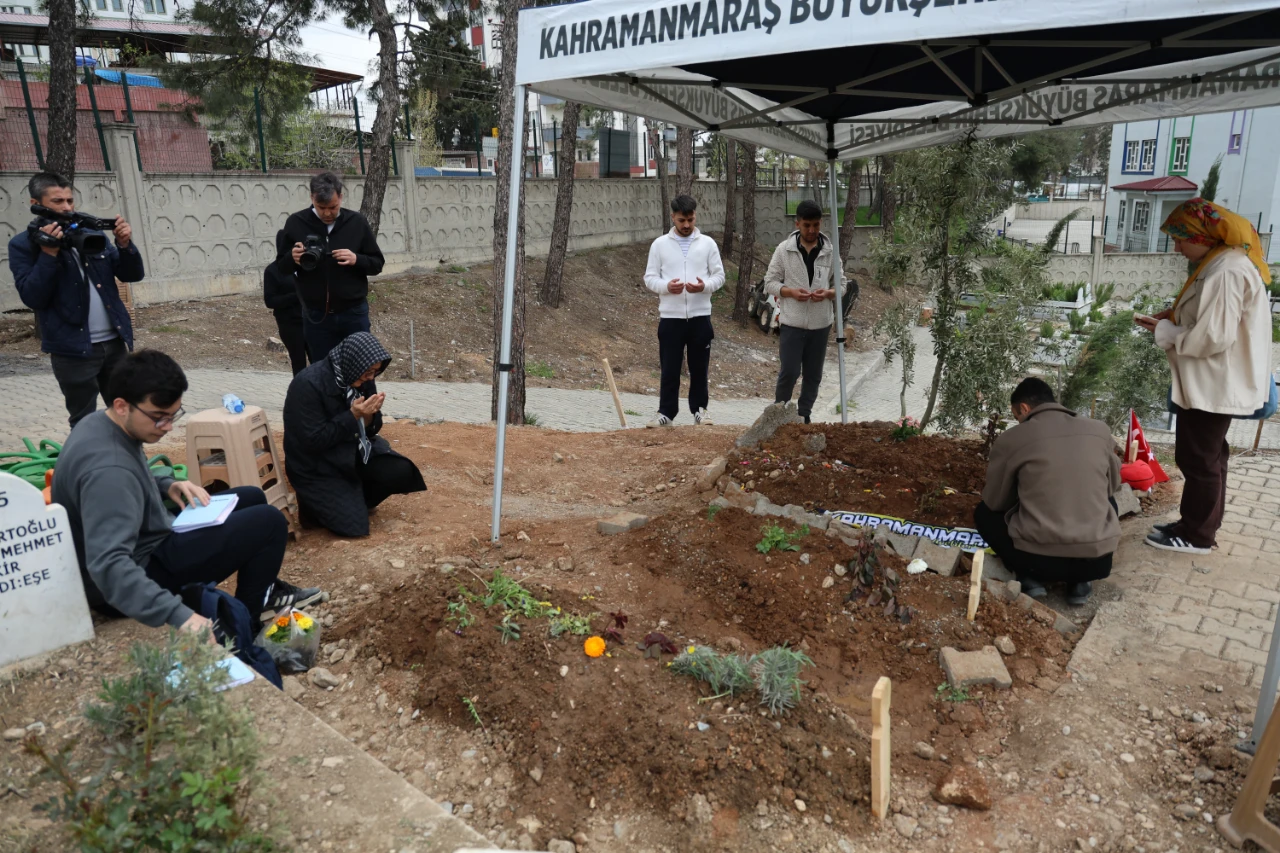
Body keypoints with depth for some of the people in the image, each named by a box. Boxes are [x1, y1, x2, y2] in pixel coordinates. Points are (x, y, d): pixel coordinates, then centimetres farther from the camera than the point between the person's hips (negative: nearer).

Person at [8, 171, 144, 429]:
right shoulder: (23, 244, -2)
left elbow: (132, 275, 8)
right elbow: (32, 298, -12)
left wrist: (125, 245, -10)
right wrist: (49, 253, -19)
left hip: (115, 341, 4)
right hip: (73, 349, -4)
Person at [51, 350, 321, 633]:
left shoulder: (99, 423, -4)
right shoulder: (108, 470, -34)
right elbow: (109, 565, -43)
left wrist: (167, 485, -1)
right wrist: (179, 615, -50)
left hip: (146, 540, 10)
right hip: (143, 569, -10)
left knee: (252, 498, 17)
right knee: (269, 521, -15)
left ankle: (261, 591, 32)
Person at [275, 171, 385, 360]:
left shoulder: (357, 222, -2)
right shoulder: (295, 223, -2)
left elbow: (377, 264, 2)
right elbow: (281, 267, 5)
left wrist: (356, 259, -18)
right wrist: (293, 258, -17)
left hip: (354, 313, 0)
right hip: (316, 316, 1)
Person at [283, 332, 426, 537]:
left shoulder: (359, 378, -4)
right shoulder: (308, 385, -24)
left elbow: (367, 431, 3)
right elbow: (313, 441, -24)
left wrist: (369, 415, -20)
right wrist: (353, 416, -28)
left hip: (354, 452, 6)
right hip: (318, 466, -6)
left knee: (400, 472, -16)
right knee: (353, 524, -16)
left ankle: (355, 499, 10)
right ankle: (315, 503, 15)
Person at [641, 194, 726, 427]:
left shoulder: (708, 243, 5)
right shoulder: (660, 244, 4)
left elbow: (719, 275, 5)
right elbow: (650, 277, 3)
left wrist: (705, 286, -17)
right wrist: (666, 286, -17)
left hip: (700, 315, 1)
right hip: (670, 316, 0)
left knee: (699, 367, 8)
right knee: (669, 368, 3)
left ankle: (700, 409, 20)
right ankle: (666, 412, 12)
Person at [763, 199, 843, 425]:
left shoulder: (830, 251, 2)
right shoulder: (784, 249, -3)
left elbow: (842, 283, 8)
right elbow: (770, 282, 0)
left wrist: (828, 293, -14)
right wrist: (790, 292, -18)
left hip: (821, 323, 3)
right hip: (792, 322, -3)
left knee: (813, 374, 10)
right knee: (789, 372, -4)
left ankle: (804, 416, 24)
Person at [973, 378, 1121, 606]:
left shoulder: (1010, 439, -3)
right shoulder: (1100, 429, 6)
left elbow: (995, 502, 9)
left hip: (1039, 560, -3)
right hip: (1098, 560, 3)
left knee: (984, 512, 25)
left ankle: (1030, 579, 6)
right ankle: (1080, 581, 17)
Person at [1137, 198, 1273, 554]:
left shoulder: (1227, 271, -24)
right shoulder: (1225, 262, 9)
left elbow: (1213, 337, -26)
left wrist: (1166, 332, -13)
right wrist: (1175, 318, 5)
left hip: (1213, 386, -10)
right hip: (1214, 383, 10)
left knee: (1197, 458, 1)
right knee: (1208, 455, 19)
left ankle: (1196, 535, 14)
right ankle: (1200, 525, 32)